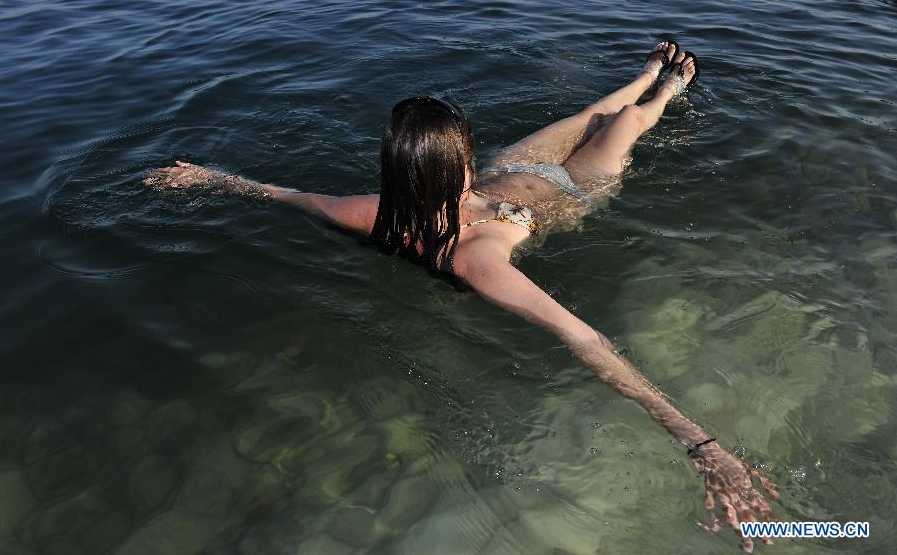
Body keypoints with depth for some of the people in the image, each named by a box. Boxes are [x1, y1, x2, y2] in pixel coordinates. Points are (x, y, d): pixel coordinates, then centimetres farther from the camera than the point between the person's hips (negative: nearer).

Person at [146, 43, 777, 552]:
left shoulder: (383, 217, -34)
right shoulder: (472, 257, -50)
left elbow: (295, 194, -18)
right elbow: (578, 335, -58)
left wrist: (215, 177, 0)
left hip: (509, 173, 5)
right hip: (568, 193, -5)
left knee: (596, 112, 28)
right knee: (628, 120, 21)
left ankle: (651, 74, 60)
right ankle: (670, 88, 57)